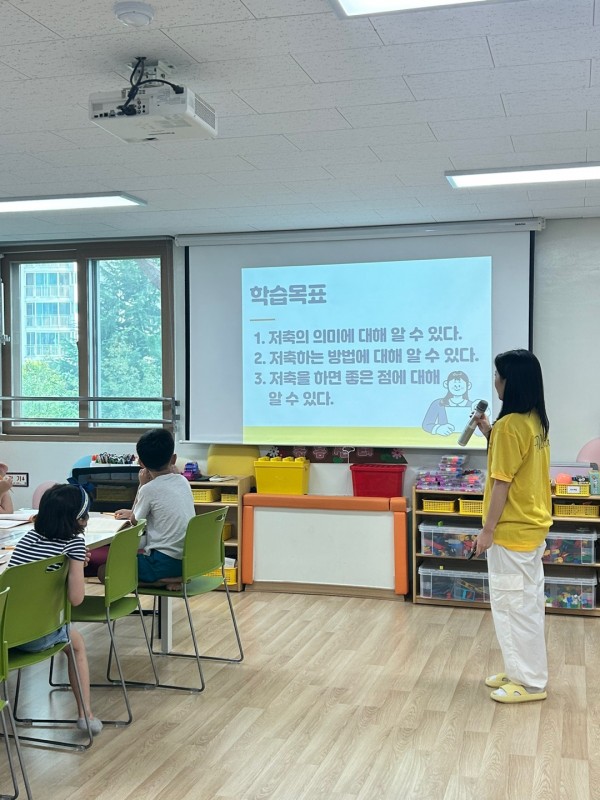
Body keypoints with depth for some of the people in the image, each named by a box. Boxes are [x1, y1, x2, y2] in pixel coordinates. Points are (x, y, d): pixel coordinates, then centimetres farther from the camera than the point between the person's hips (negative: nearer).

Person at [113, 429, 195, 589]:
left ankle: (165, 580, -7)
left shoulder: (149, 489, -13)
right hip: (190, 562, 7)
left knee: (103, 570, 3)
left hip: (165, 563, -7)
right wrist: (133, 513, 31)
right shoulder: (183, 482, 7)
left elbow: (135, 522, 5)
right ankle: (174, 578, 7)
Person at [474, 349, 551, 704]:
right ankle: (523, 671, 28)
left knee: (513, 605, 1)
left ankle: (530, 683, 11)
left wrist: (488, 530, -14)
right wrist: (490, 433, 11)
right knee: (526, 602, 17)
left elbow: (501, 483, -20)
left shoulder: (510, 424, -20)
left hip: (512, 530, -10)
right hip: (532, 526, 10)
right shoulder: (536, 421, 8)